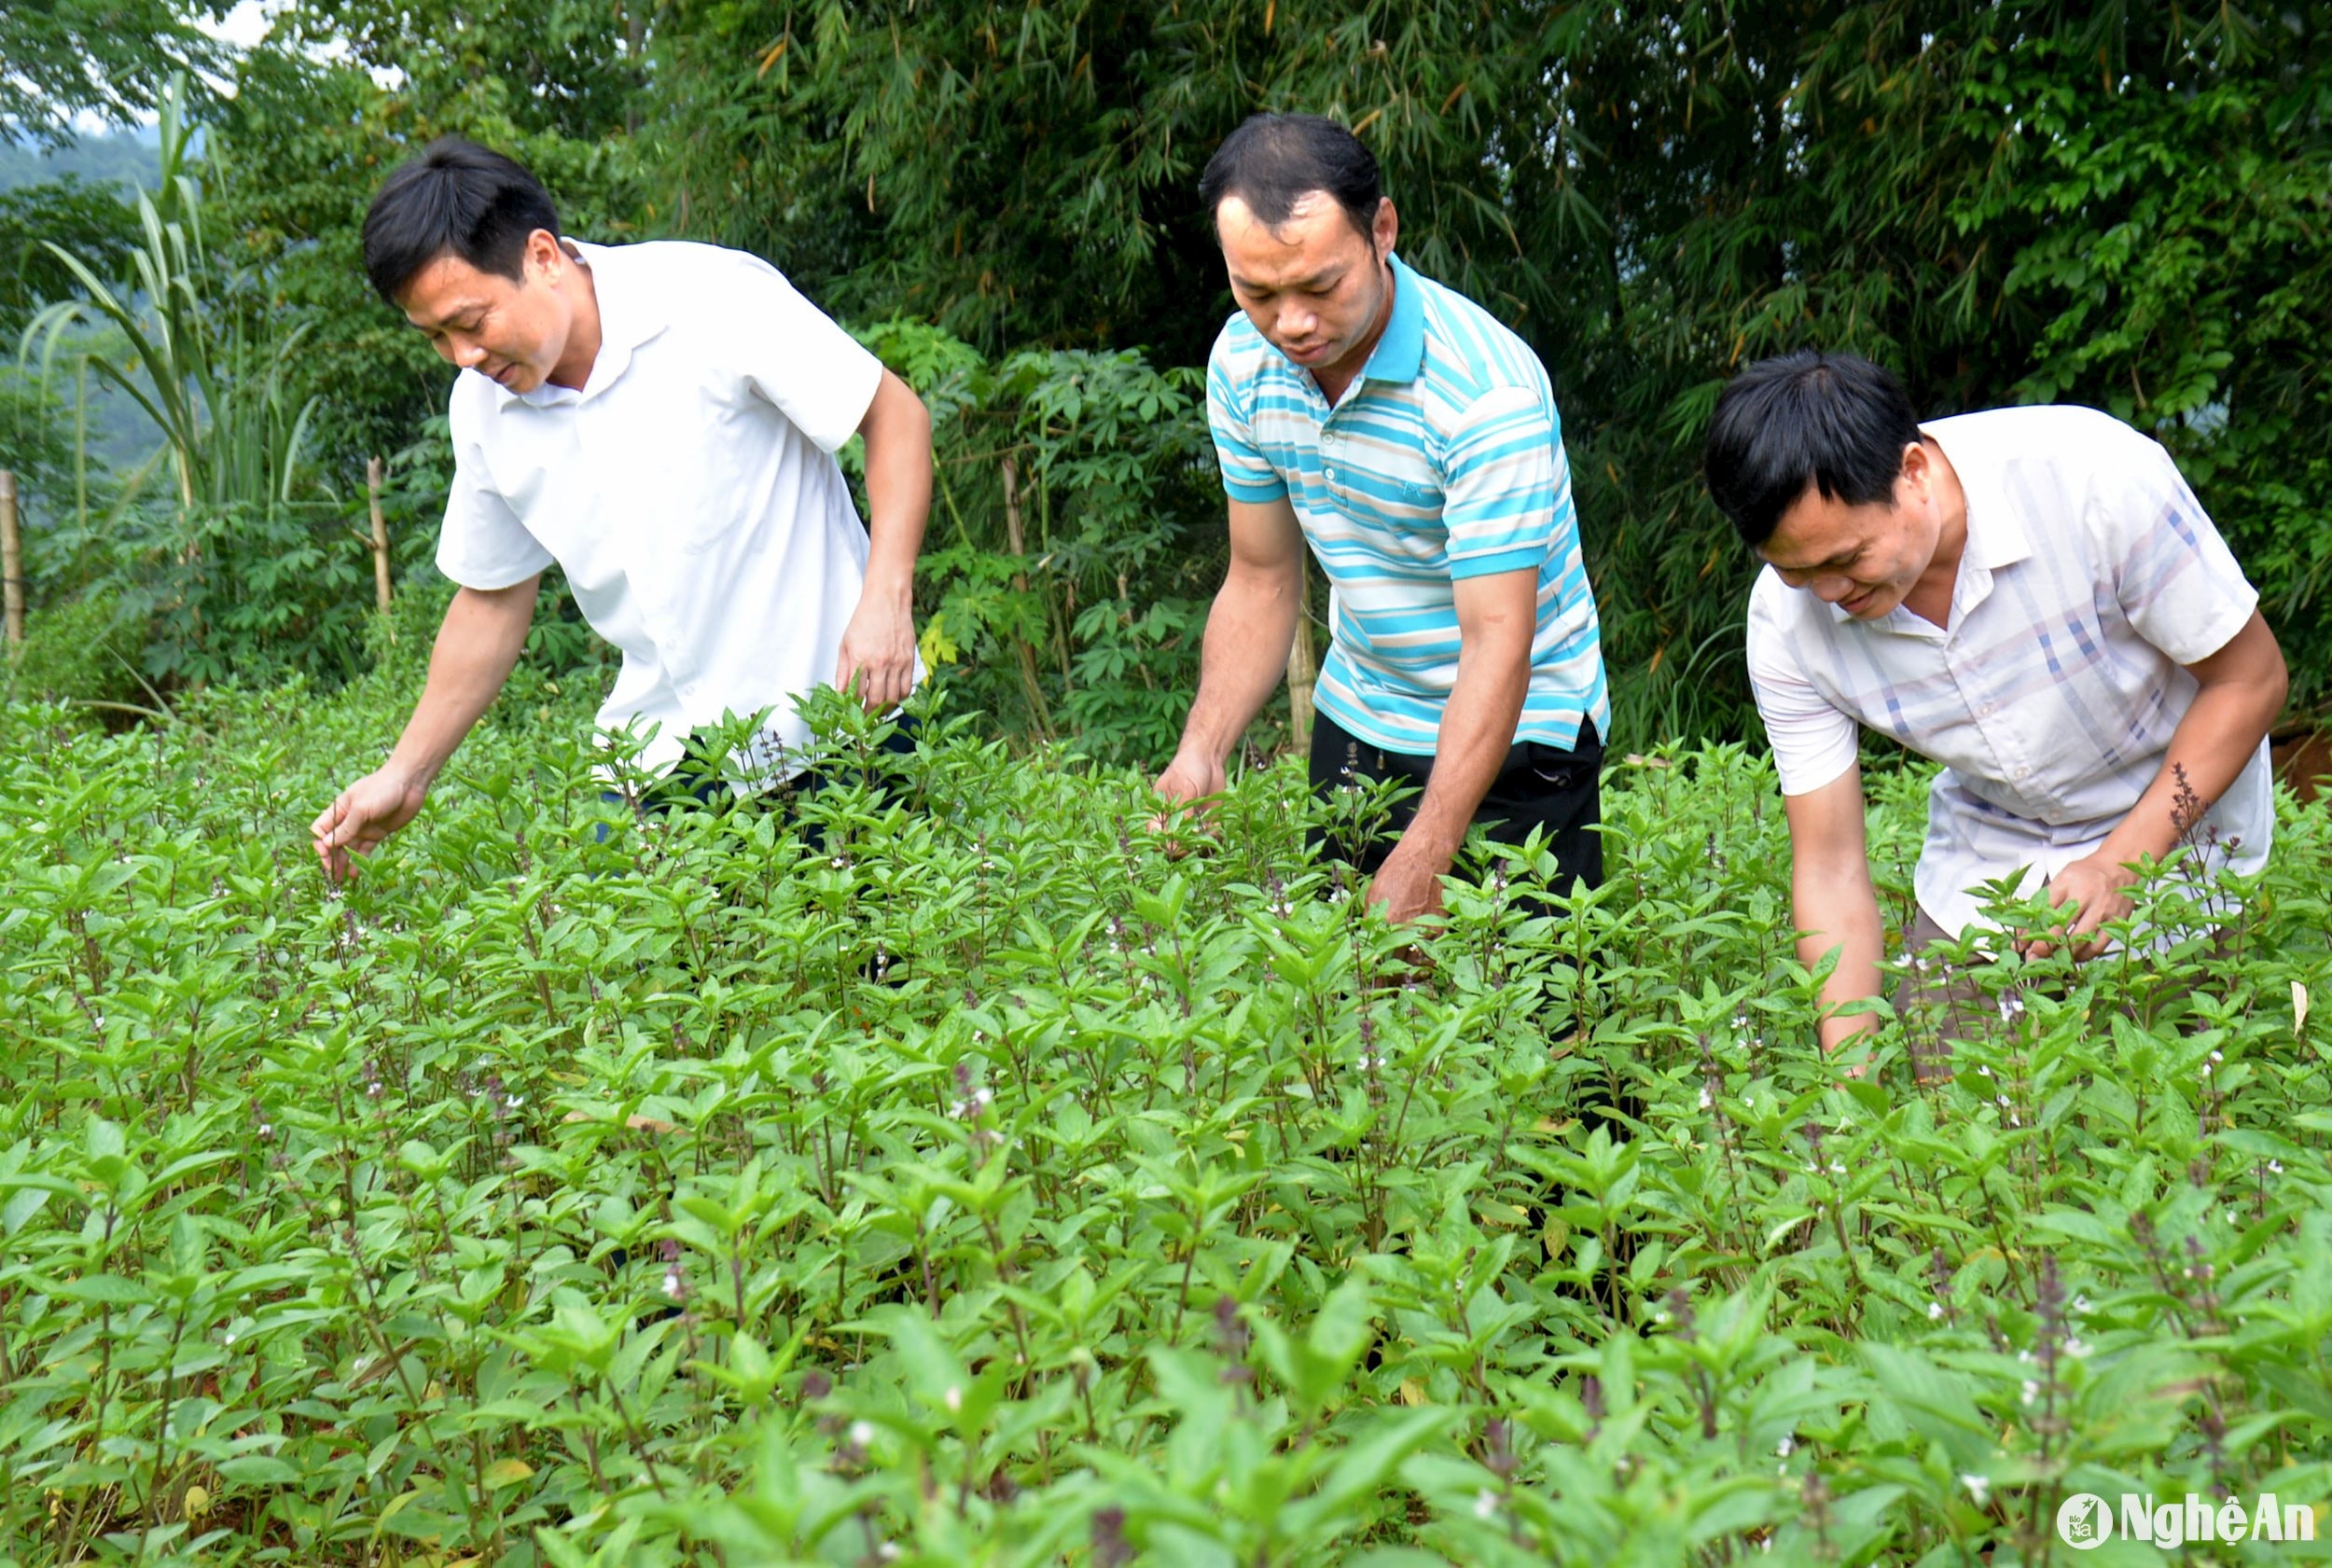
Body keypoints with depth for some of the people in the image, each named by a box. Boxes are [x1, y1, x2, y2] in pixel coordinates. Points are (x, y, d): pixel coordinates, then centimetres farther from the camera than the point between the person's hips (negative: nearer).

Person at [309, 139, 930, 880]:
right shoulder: (482, 406, 3)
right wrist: (403, 778, 13)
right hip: (661, 751, 4)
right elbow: (492, 598, 15)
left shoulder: (717, 299, -14)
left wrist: (886, 598, -21)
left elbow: (895, 413, -8)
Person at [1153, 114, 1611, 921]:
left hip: (1515, 738, -5)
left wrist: (1419, 870, -36)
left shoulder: (1488, 391, -28)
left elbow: (1497, 642, -30)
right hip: (1355, 724, 6)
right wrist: (1199, 754, -12)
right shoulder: (1242, 361, -7)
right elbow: (1260, 581, 3)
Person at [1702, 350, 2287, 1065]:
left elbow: (2250, 677, -15)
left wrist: (2121, 863, -23)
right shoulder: (1788, 618, -18)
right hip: (1983, 859, 3)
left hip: (2171, 826, -3)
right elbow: (1830, 869, -12)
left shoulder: (2097, 477, -29)